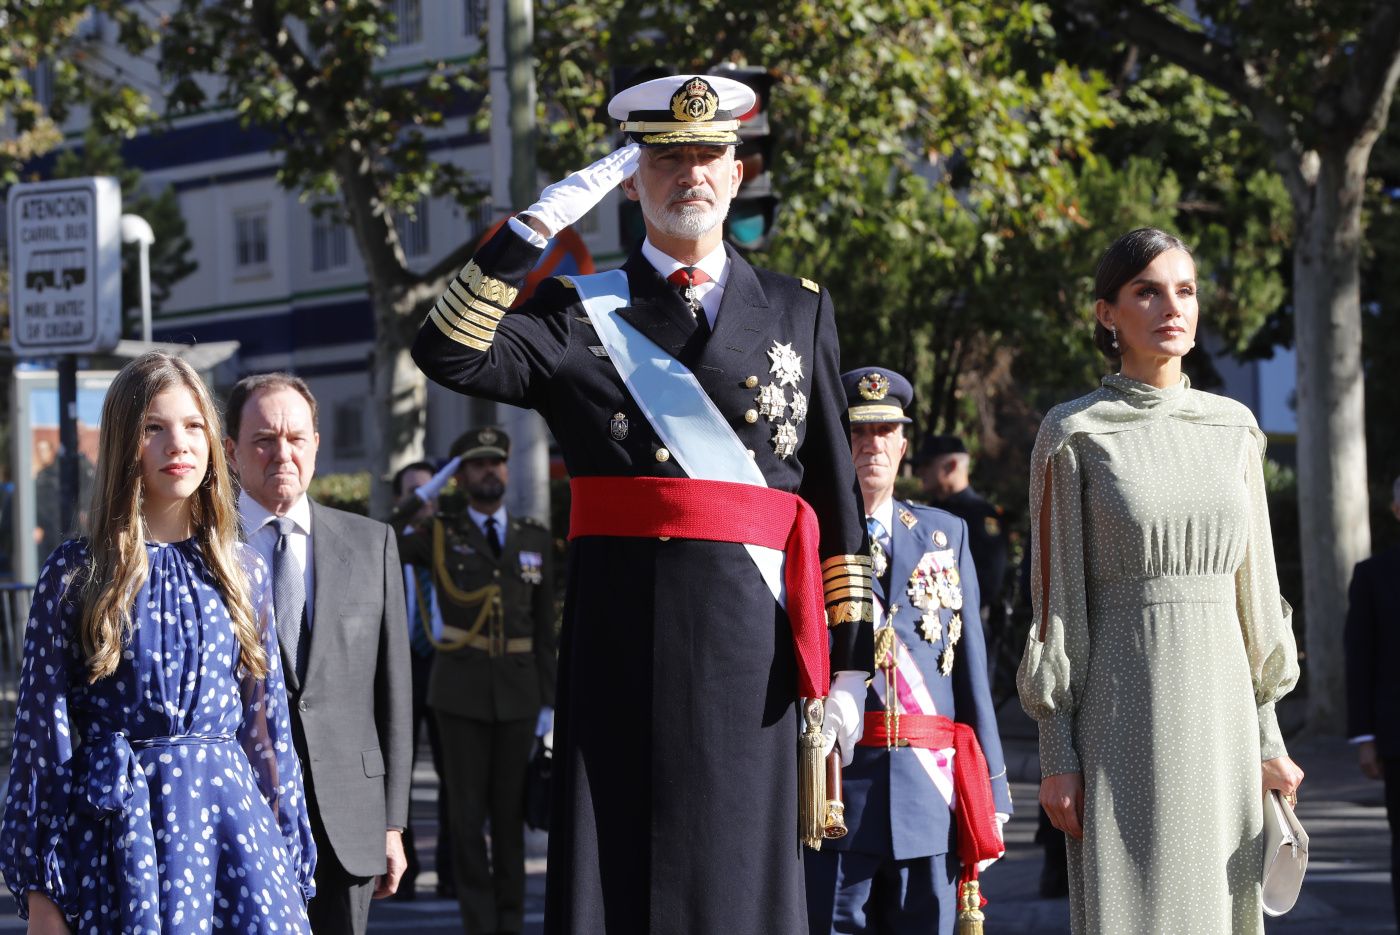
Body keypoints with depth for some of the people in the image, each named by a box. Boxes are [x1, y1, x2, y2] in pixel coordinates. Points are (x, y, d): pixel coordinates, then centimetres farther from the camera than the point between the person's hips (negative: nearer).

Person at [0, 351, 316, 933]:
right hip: (115, 830, -2)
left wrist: (291, 869, 10)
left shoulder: (244, 573, 10)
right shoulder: (74, 575, 1)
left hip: (231, 818, 2)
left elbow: (269, 724, 13)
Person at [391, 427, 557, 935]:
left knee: (510, 809, 5)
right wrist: (420, 498, -10)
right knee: (467, 810, -2)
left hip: (518, 693, 2)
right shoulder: (439, 536, 2)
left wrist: (547, 702, 5)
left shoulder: (536, 539, 8)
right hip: (460, 692, -2)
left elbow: (544, 626, 9)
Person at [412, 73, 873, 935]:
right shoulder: (579, 314, 10)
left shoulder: (800, 312, 14)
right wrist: (539, 223, -8)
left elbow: (840, 499, 11)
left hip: (752, 637, 1)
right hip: (623, 631, -1)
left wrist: (849, 662, 6)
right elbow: (449, 355, -8)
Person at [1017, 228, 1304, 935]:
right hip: (1123, 712, -4)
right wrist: (1057, 755, -6)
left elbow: (1253, 588, 14)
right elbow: (1058, 597, -2)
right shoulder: (1076, 434, -1)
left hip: (1221, 705, 4)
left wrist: (1267, 737, 10)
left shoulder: (1233, 426, 11)